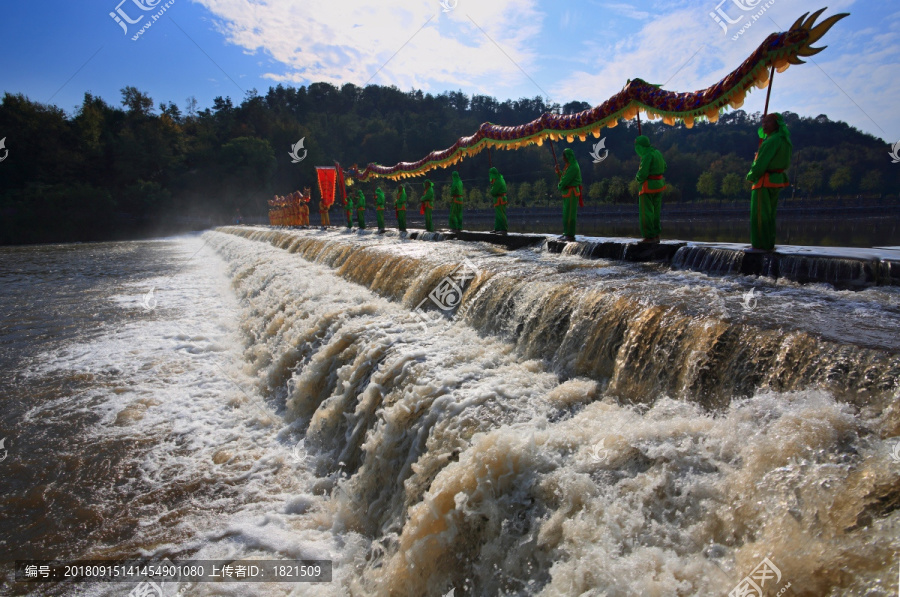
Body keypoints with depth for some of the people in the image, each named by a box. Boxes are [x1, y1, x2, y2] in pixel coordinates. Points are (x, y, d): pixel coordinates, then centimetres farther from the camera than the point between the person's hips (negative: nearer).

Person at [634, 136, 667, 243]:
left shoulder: (647, 155, -17)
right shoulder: (657, 152, 10)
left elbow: (643, 173, -22)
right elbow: (664, 167, 23)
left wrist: (638, 178, -1)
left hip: (649, 185, -9)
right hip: (659, 183, 9)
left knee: (646, 212, -3)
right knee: (655, 211, 14)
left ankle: (649, 237, -2)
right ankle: (656, 236, 17)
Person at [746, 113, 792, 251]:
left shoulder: (773, 141, -18)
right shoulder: (783, 140, 12)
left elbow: (762, 163, -20)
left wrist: (751, 176, -7)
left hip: (765, 182, -10)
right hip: (777, 180, 10)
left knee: (760, 214, -4)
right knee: (769, 214, 16)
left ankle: (763, 245, -2)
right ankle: (769, 243, 21)